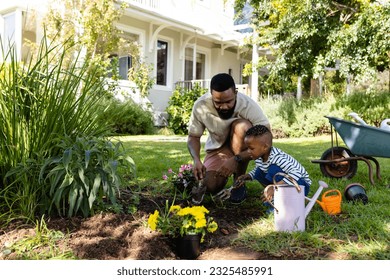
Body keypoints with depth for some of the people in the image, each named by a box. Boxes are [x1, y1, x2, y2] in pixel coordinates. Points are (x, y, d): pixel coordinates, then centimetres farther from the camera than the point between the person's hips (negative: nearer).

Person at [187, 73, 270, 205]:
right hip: (217, 148, 1)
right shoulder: (200, 106, -22)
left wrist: (236, 159, -42)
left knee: (242, 126, -35)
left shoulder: (248, 105, -31)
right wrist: (196, 159, -29)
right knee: (210, 186, -24)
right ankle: (224, 173, 14)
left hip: (243, 149, -1)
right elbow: (193, 137, -9)